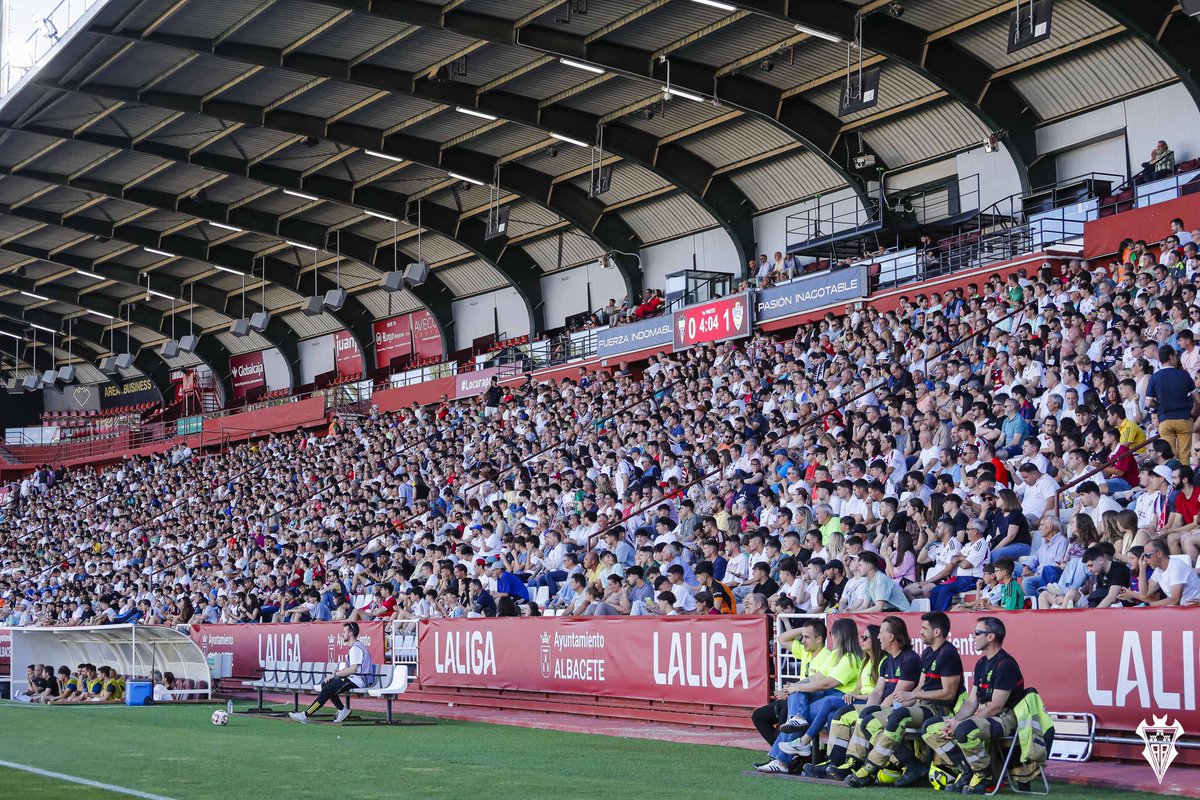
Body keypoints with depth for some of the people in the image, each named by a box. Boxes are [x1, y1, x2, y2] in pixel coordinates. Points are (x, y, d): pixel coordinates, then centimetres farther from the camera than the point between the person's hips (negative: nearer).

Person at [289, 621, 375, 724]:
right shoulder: (355, 646, 19)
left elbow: (353, 669, -21)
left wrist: (335, 674, -13)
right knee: (325, 684, 9)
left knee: (327, 689, -17)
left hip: (357, 680, -11)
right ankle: (342, 710, 7)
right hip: (354, 679, 11)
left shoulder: (356, 647, -14)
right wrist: (338, 671, 4)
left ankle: (305, 715, -17)